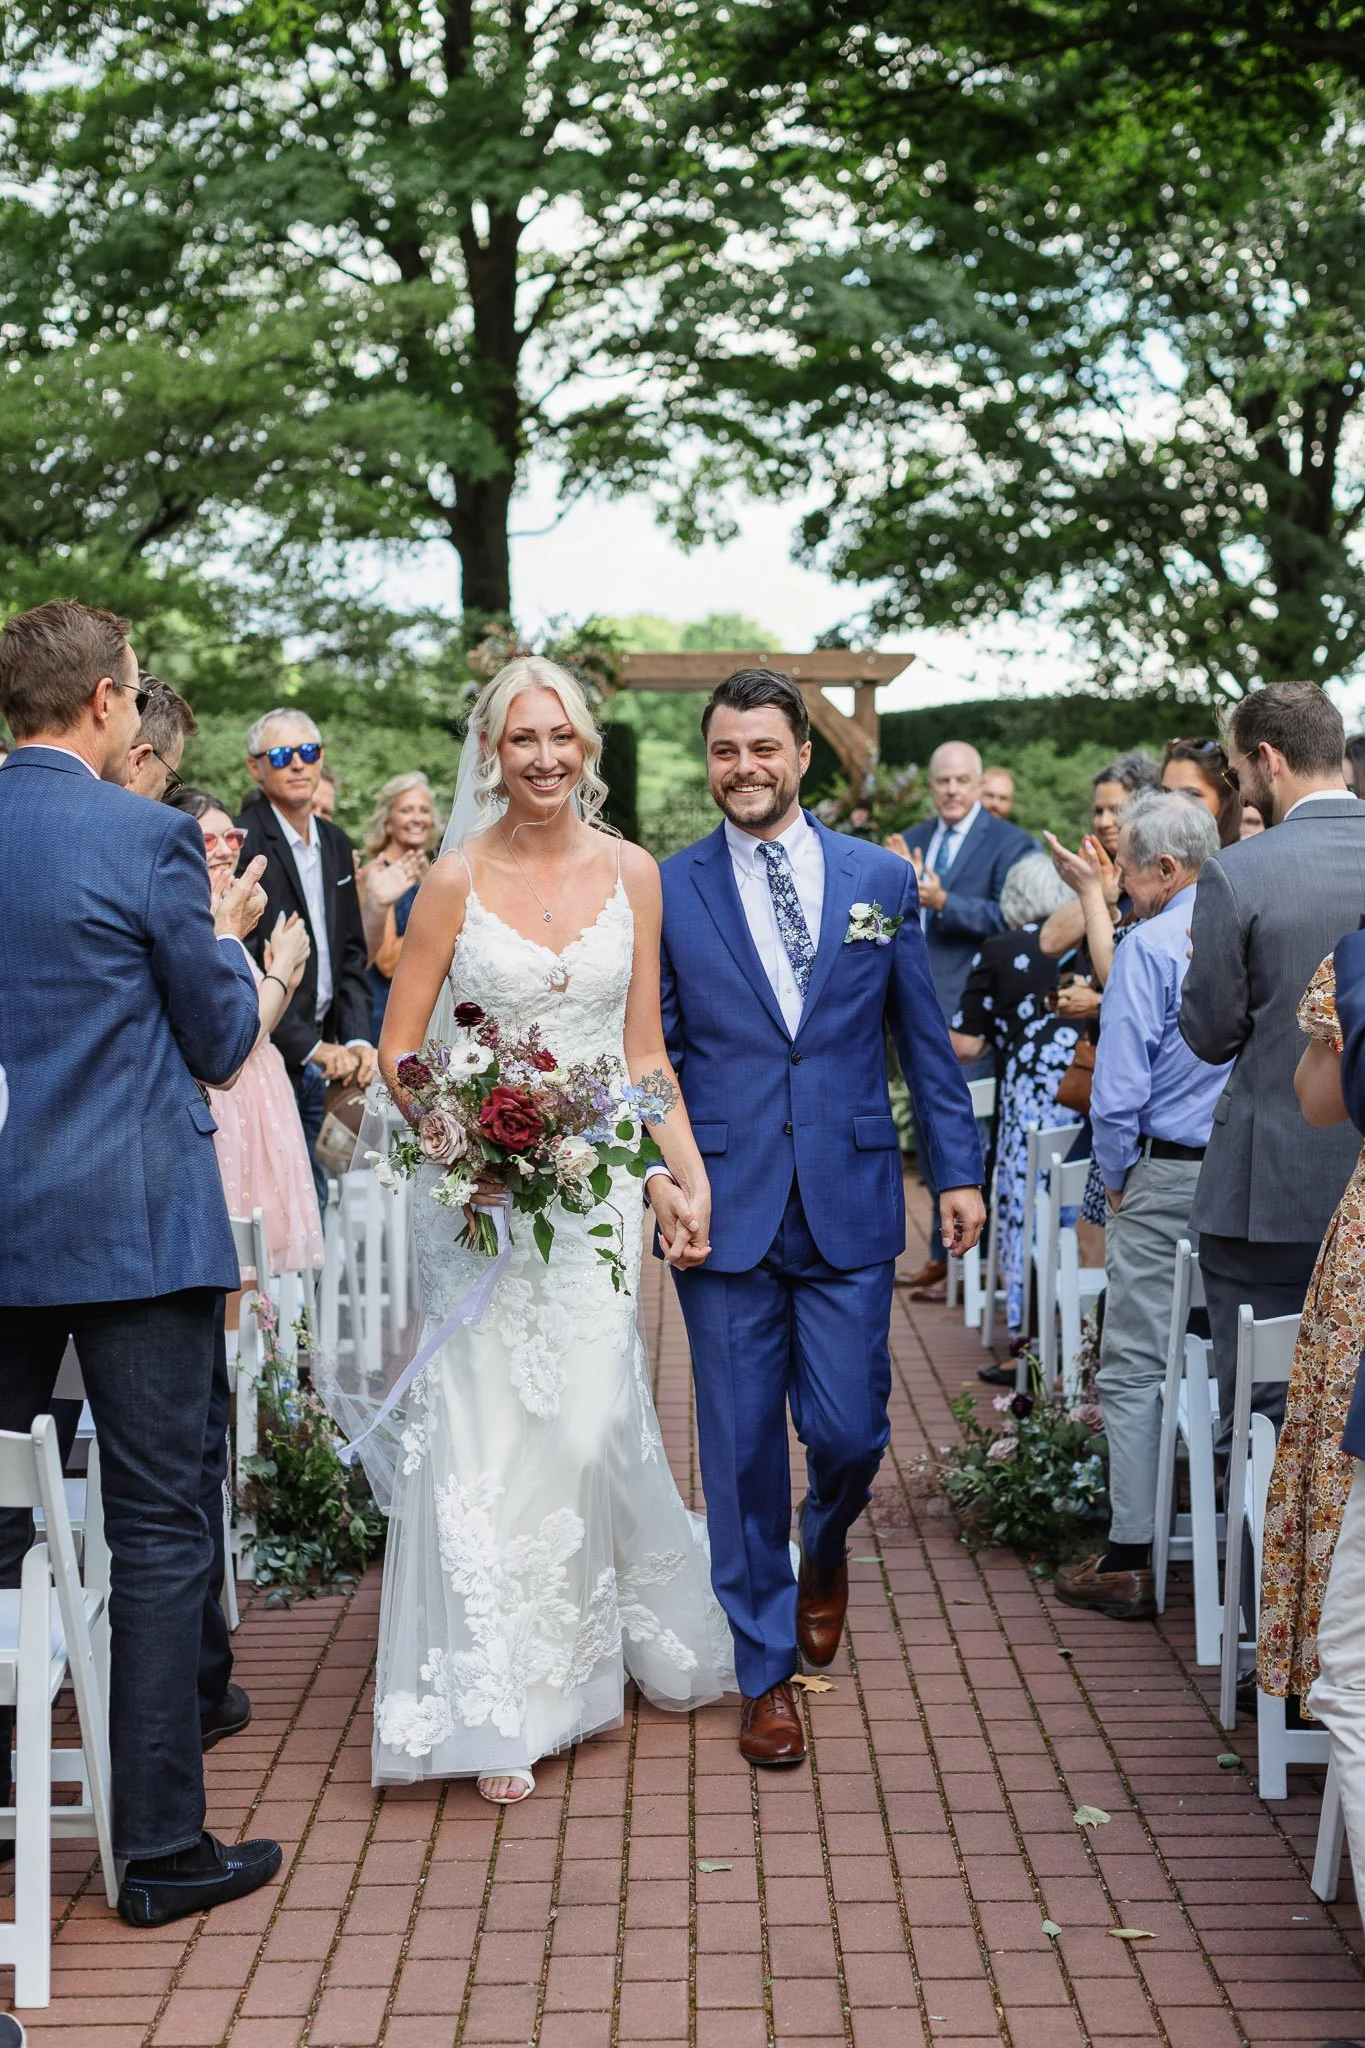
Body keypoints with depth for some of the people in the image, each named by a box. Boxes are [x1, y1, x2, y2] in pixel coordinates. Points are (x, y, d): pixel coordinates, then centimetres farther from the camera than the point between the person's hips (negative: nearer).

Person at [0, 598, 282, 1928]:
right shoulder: (147, 839, -12)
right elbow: (221, 1043, -4)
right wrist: (226, 933, 13)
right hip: (133, 1227, -5)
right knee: (159, 1537, 3)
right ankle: (161, 1848, 9)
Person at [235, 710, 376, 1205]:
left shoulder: (336, 844, 13)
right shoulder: (240, 842, -12)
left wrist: (358, 1039, 0)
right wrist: (311, 1047, -15)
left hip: (318, 1054, 7)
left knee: (311, 1197, 10)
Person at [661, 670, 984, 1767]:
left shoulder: (881, 878, 6)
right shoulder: (667, 889, 2)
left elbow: (925, 1036, 9)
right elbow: (650, 1051, 4)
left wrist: (958, 1169, 6)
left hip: (849, 1201, 1)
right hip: (724, 1204, -1)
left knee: (850, 1432, 1)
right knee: (742, 1449, 4)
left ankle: (825, 1548, 37)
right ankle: (767, 1672, 20)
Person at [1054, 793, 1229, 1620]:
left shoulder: (1150, 946, -13)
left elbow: (1118, 1091, -14)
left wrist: (1118, 1177, 1)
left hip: (1169, 1178, -6)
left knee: (1136, 1367, 1)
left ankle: (1131, 1562, 4)